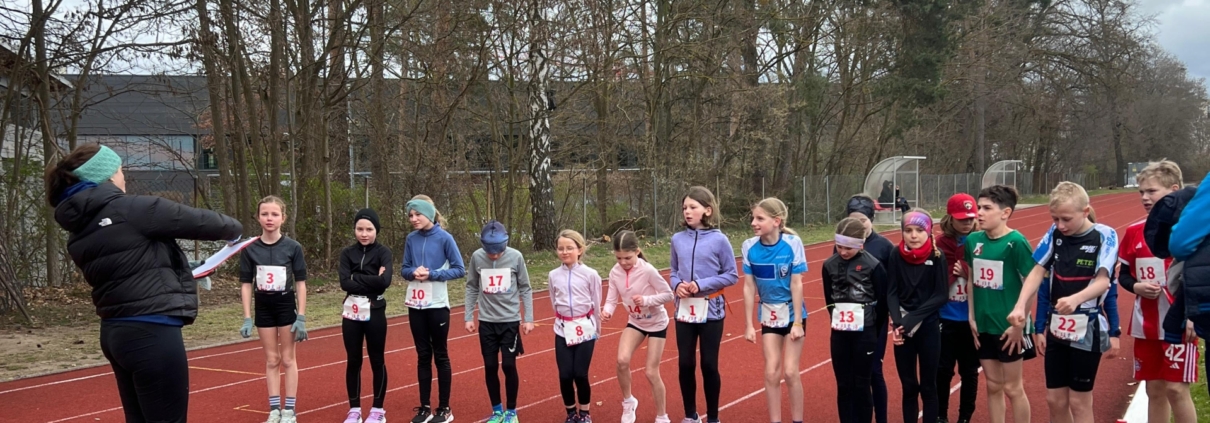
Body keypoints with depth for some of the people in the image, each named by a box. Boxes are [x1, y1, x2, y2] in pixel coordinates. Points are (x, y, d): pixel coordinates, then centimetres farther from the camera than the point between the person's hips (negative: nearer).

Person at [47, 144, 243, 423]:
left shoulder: (79, 234, 10)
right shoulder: (132, 209, -14)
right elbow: (199, 221, -6)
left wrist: (178, 272, 30)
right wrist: (233, 229, 14)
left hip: (117, 332, 9)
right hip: (151, 333, -9)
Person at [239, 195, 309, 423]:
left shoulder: (293, 247, -9)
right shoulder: (250, 249, -5)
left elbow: (300, 283, -6)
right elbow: (246, 284, 0)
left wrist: (301, 317, -8)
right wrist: (247, 318, -3)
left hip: (286, 306, -2)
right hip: (263, 308, 2)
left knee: (288, 359, 7)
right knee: (271, 360, 10)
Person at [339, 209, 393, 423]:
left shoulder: (383, 252, -5)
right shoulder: (347, 253, 2)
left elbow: (384, 281, -20)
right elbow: (345, 283, -10)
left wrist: (357, 278, -13)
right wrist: (371, 281, -15)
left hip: (374, 312, -2)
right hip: (351, 312, 2)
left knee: (377, 360, 6)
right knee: (353, 361, 9)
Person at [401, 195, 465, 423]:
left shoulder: (444, 238, -9)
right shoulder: (411, 239, 3)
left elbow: (459, 270, -8)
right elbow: (404, 269, 8)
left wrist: (432, 274, -18)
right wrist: (414, 272, -14)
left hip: (437, 305, -4)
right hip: (415, 306, 4)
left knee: (440, 356, 6)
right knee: (423, 356, 10)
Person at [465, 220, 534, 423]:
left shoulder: (516, 257, -10)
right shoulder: (477, 257, -7)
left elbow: (525, 289, -2)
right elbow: (472, 288, 4)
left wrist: (528, 318, -2)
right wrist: (469, 317, 3)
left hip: (510, 321, -2)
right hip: (486, 321, 2)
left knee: (509, 365, -1)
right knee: (490, 367, 7)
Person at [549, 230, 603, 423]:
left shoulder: (590, 274, -8)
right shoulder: (553, 275, 0)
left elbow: (596, 305, 0)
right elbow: (555, 304, 11)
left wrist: (597, 330, 5)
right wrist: (563, 322, 13)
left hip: (585, 329, -2)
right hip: (563, 330, 2)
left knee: (580, 374, -1)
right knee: (565, 375, 0)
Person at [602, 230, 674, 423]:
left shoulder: (648, 270, -27)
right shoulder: (615, 273, -14)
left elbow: (668, 295, -20)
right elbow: (612, 299, -13)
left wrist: (646, 300, -35)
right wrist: (607, 311, -35)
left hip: (657, 323, -4)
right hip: (635, 322, 4)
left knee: (651, 372, -2)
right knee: (622, 360, -19)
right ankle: (628, 402, 8)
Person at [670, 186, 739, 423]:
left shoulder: (719, 240, -8)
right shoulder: (678, 239, 2)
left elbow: (732, 275, -5)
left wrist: (702, 285, -15)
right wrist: (677, 285, -10)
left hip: (711, 309, -3)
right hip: (684, 309, 3)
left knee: (709, 364, 3)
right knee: (685, 364, 7)